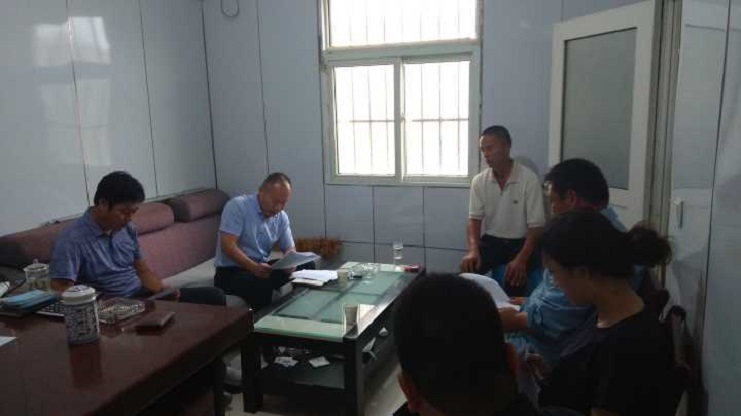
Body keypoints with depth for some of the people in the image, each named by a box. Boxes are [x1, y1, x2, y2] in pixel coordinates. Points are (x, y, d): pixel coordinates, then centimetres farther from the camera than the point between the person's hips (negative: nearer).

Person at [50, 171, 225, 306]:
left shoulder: (128, 229, 7)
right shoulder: (72, 239, -14)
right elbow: (61, 294, -19)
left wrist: (163, 290, -4)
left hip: (142, 296, 7)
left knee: (215, 296, -4)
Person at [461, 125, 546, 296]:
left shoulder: (529, 179, -14)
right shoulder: (479, 181, -2)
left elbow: (536, 226, -14)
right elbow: (474, 219, -1)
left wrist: (521, 259, -28)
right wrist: (473, 250, -21)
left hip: (520, 243, -3)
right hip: (491, 241, 3)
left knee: (514, 277, -30)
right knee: (468, 268, -23)